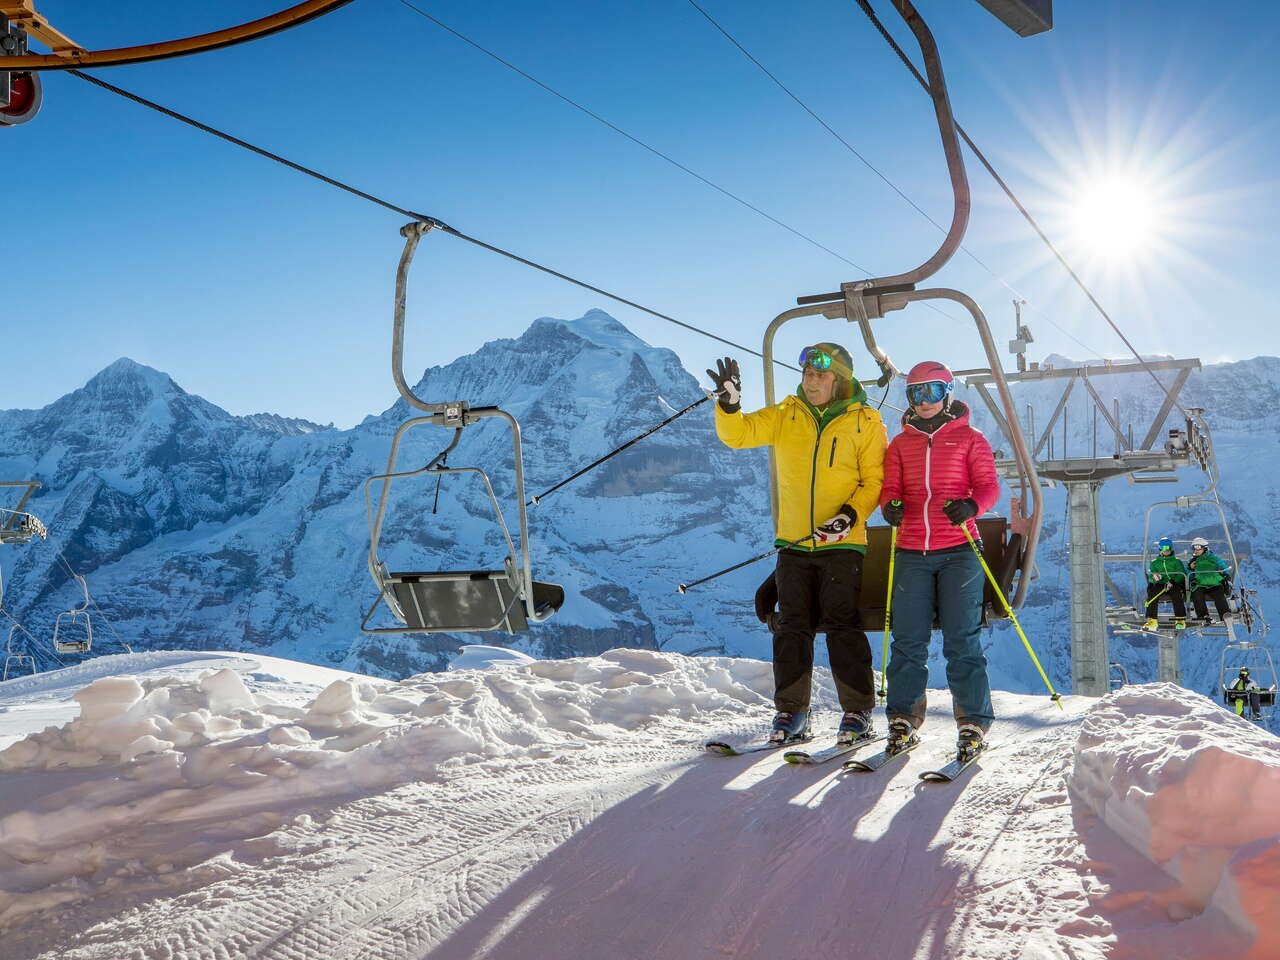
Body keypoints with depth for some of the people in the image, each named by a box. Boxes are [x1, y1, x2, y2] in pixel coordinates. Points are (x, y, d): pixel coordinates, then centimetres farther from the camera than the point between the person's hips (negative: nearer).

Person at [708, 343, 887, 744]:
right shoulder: (785, 416, 8)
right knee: (792, 626, 5)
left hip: (842, 543, -3)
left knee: (842, 626, -5)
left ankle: (858, 711, 7)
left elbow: (874, 479, 1)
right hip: (794, 542, 3)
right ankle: (791, 711, 13)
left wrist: (852, 512, -15)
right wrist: (730, 403, -19)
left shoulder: (865, 422, 1)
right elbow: (738, 434, 0)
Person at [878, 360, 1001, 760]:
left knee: (962, 640, -3)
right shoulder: (901, 443, 15)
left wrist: (971, 506, -22)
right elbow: (889, 487, 9)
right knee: (908, 640, 1)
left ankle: (973, 722, 5)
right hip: (912, 551, 2)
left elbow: (989, 486, 0)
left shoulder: (969, 438, 8)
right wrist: (890, 506, -15)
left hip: (958, 550, -2)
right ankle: (903, 719, 10)